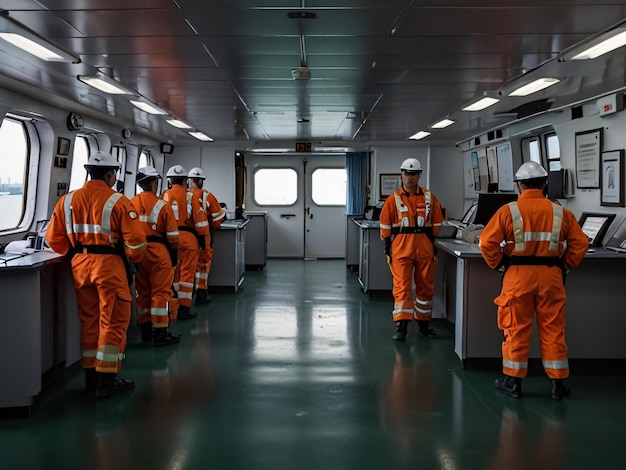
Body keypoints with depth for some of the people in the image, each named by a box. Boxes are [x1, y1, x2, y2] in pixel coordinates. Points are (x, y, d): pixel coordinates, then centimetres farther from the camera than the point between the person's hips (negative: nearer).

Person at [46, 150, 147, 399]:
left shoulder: (68, 200, 5)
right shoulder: (118, 201, -10)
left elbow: (54, 238, 6)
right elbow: (135, 240, -13)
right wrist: (133, 259, 6)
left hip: (80, 265, 6)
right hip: (109, 265, -5)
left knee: (88, 320, 16)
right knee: (113, 322, 3)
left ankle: (91, 375, 24)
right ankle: (107, 379, 5)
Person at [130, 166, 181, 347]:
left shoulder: (130, 204, 3)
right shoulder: (162, 205, -10)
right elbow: (172, 234, -8)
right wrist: (174, 252, 7)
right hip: (158, 252, -5)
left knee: (143, 291, 16)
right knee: (160, 292, 1)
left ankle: (146, 329, 25)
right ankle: (160, 333, 1)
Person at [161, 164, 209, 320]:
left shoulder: (165, 196, 2)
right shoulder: (191, 196, -5)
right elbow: (199, 218, -6)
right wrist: (202, 237, 4)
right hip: (188, 237, -3)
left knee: (171, 272, 12)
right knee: (187, 272, 4)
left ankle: (171, 309, 15)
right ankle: (184, 309, 5)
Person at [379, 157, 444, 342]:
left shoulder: (429, 198, 4)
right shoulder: (393, 199, 0)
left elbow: (436, 223, 13)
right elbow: (385, 225, 4)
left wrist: (430, 241, 12)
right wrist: (388, 246, 3)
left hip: (424, 249, 3)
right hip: (401, 249, -2)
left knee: (426, 288, 10)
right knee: (402, 287, -7)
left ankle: (423, 325, 24)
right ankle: (401, 328, -5)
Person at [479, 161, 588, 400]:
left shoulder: (508, 211, -6)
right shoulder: (560, 212, 2)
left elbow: (487, 243, -10)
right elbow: (580, 243, 2)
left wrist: (498, 264, 3)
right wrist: (564, 265, 11)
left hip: (518, 274, -2)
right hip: (551, 275, 2)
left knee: (516, 329, 7)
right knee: (553, 330, 9)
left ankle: (513, 381, 15)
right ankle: (558, 383, 17)